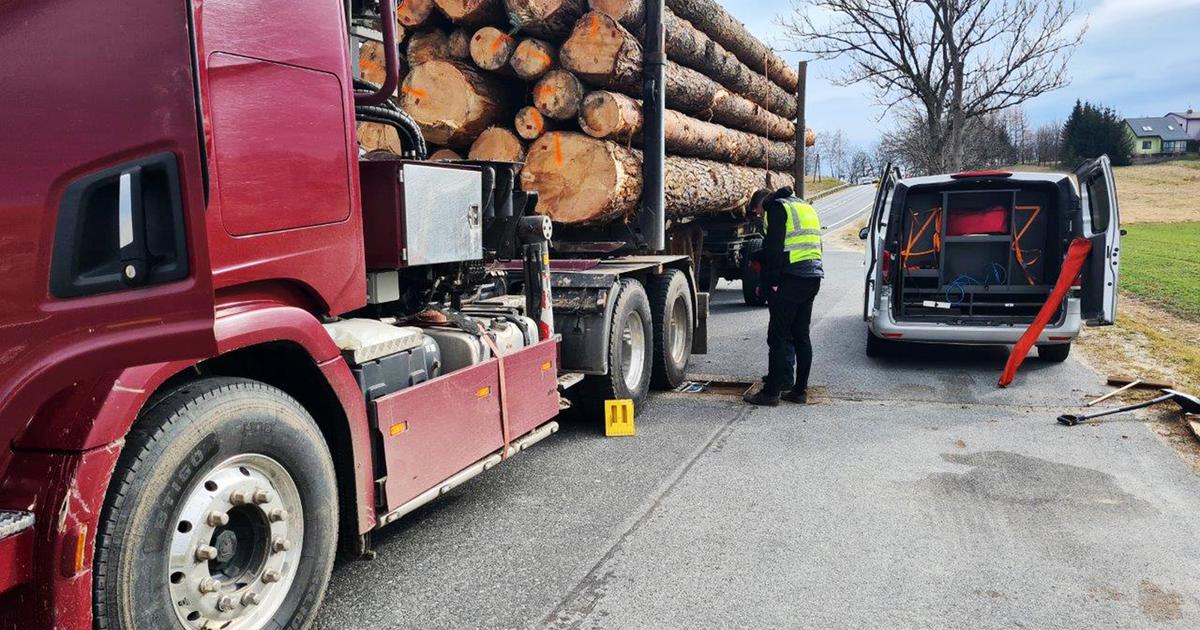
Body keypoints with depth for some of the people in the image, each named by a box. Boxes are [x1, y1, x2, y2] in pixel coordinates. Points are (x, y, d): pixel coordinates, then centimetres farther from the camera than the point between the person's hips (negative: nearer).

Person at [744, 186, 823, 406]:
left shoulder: (777, 207, -1)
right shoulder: (807, 207, 25)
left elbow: (774, 246, -13)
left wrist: (772, 281, -14)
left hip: (791, 278, -8)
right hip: (813, 277, 8)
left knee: (778, 336, -4)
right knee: (801, 335, 13)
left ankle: (771, 392, -2)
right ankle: (800, 390, 17)